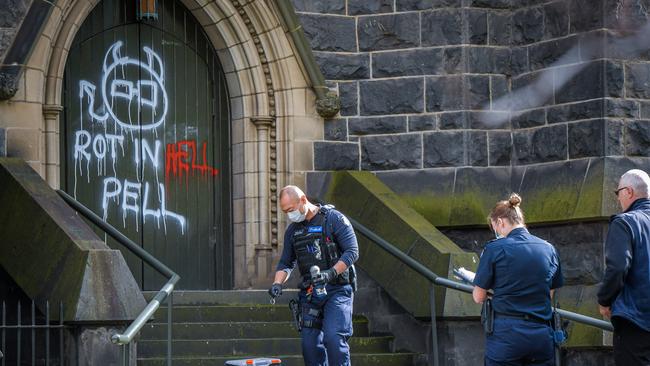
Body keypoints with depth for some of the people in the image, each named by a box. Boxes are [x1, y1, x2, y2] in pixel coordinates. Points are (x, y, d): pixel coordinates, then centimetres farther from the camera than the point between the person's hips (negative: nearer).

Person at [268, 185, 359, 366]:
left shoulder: (334, 219, -7)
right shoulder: (292, 230, 12)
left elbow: (352, 252, -12)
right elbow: (286, 263, 18)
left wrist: (331, 273, -24)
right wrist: (277, 283, -1)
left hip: (336, 290, -6)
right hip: (309, 293, 6)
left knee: (333, 337, -21)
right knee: (310, 343, -1)